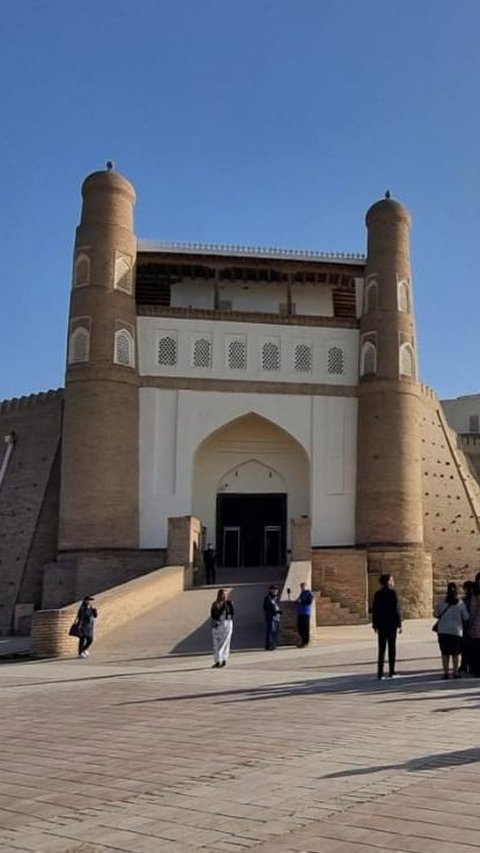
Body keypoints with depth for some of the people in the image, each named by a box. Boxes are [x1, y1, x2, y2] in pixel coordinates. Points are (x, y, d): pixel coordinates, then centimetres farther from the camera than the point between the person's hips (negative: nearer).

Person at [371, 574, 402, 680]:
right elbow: (396, 609, -12)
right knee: (392, 647, 6)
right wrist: (399, 624, -8)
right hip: (391, 623, -4)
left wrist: (375, 624, 12)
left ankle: (380, 673, 4)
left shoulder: (378, 594, 5)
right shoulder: (393, 592, -9)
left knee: (381, 648, 8)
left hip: (381, 624, 4)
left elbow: (374, 610, 6)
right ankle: (391, 672, 8)